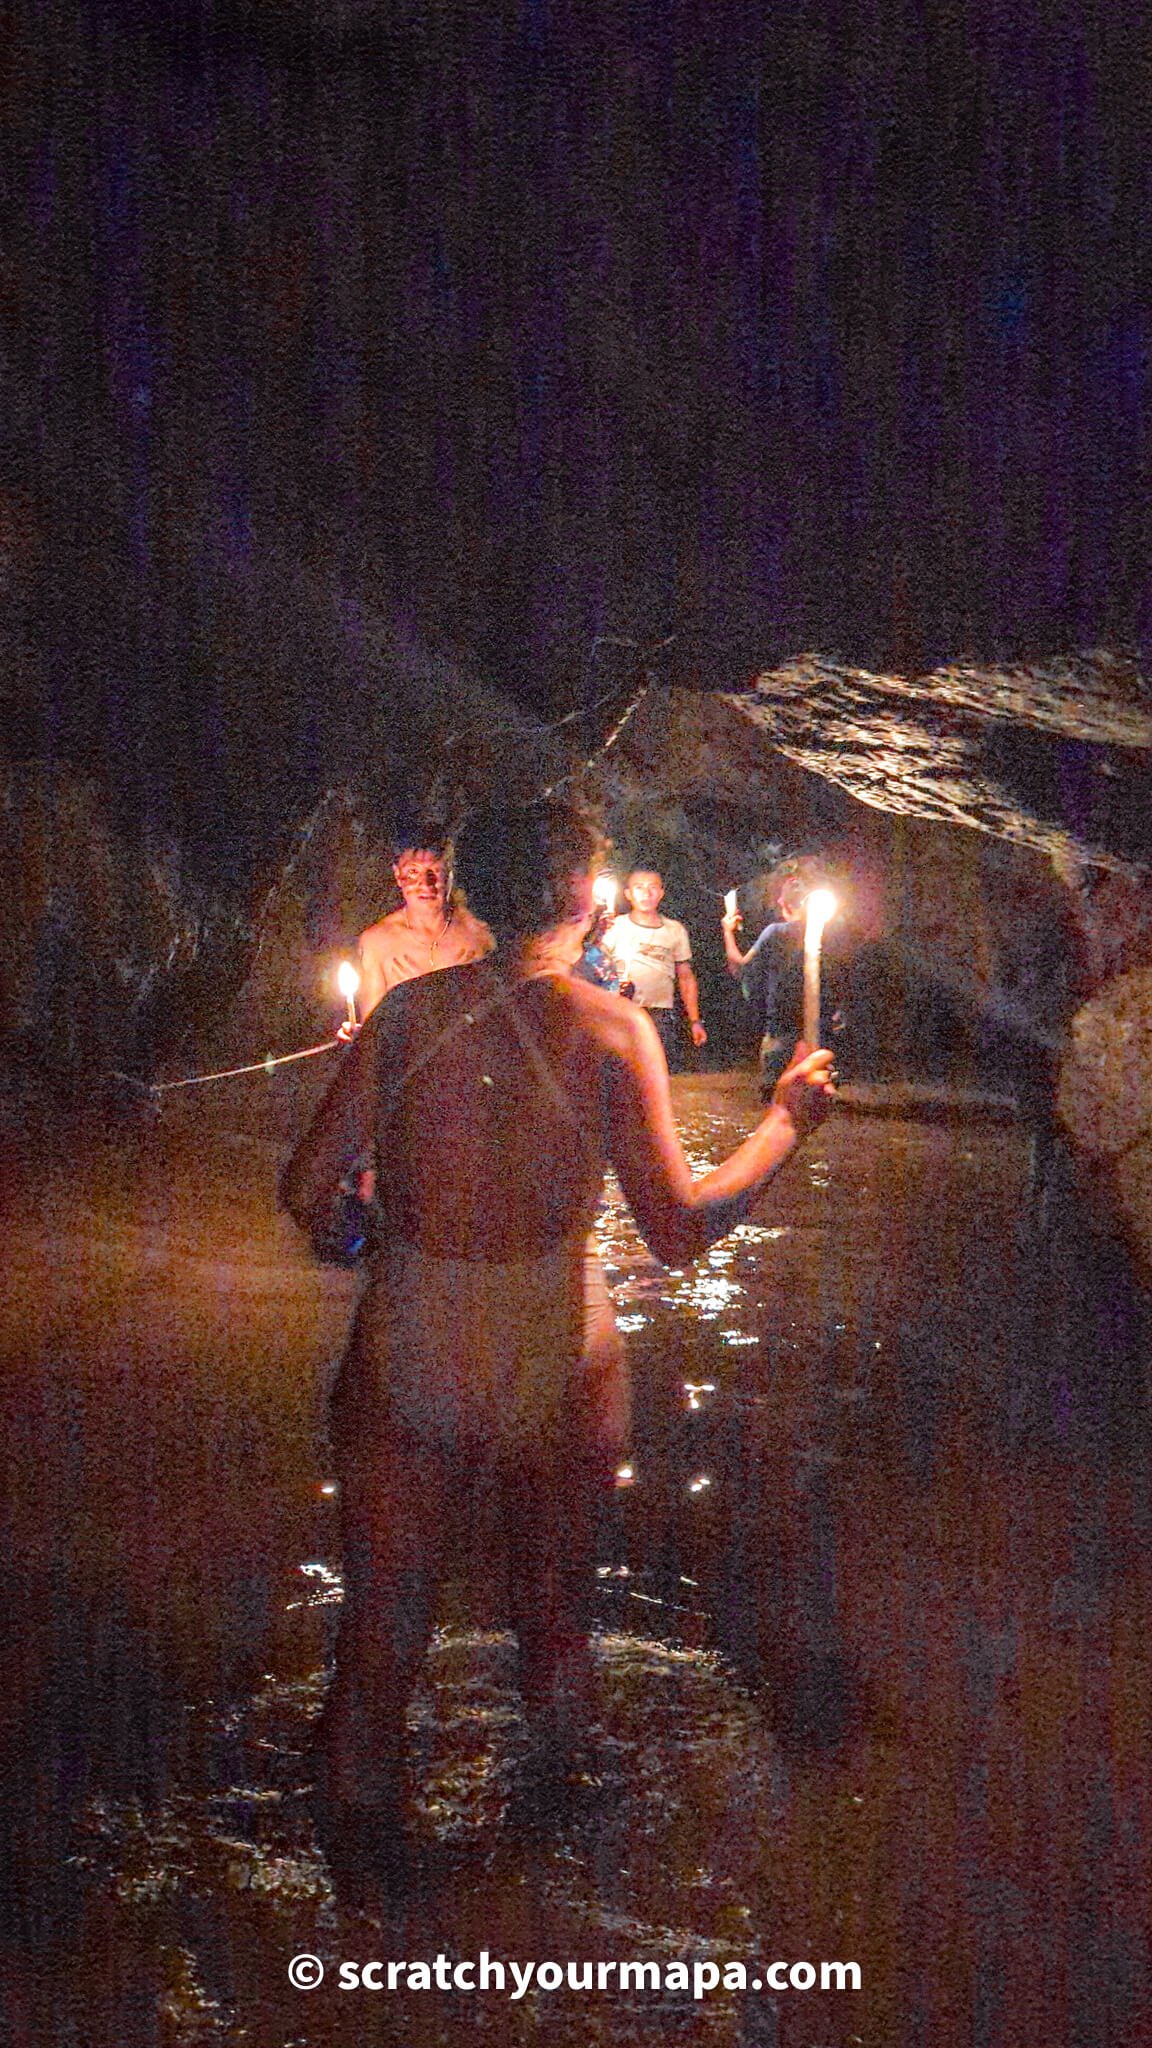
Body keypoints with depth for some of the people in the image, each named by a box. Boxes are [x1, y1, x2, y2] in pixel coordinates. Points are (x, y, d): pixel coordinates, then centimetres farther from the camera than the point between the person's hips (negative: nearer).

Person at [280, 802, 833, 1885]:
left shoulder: (406, 1010, -6)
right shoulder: (611, 1027, -12)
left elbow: (304, 1190, -3)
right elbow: (682, 1230, -13)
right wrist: (786, 1120, 0)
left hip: (404, 1358, 2)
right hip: (547, 1369, -1)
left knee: (380, 1630, 19)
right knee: (553, 1622, 22)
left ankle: (360, 1841, 37)